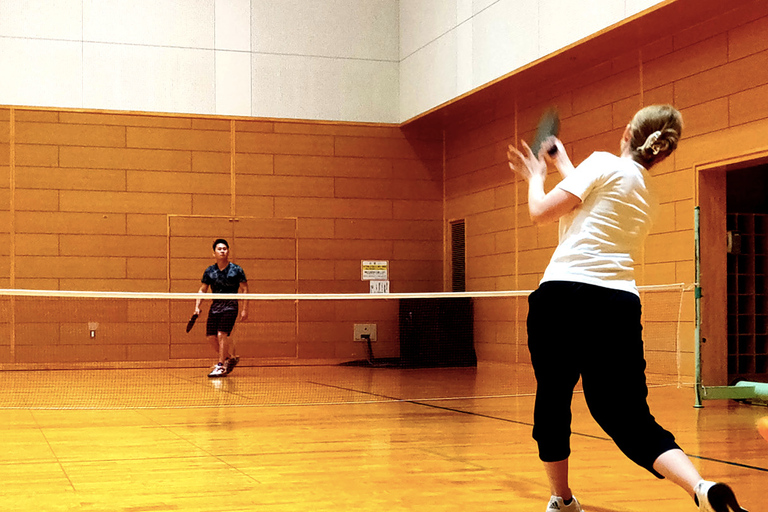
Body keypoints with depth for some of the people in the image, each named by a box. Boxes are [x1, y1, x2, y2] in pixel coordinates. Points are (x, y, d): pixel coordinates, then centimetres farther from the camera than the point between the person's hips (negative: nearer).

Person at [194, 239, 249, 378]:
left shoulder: (236, 270, -2)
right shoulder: (209, 271, 7)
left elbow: (244, 289, 1)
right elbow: (202, 290, 13)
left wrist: (244, 309, -6)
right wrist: (197, 307, 1)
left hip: (230, 305, -4)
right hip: (215, 305, 4)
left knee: (222, 334, -17)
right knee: (211, 336, -1)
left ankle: (221, 366, -10)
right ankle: (229, 358, 21)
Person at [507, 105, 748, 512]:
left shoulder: (605, 163, 1)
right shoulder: (647, 194, 22)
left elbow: (541, 211, -1)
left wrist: (535, 176, 18)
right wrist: (563, 165, 50)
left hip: (564, 294, -5)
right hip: (618, 306, 5)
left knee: (552, 403, 15)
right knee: (630, 420, 3)